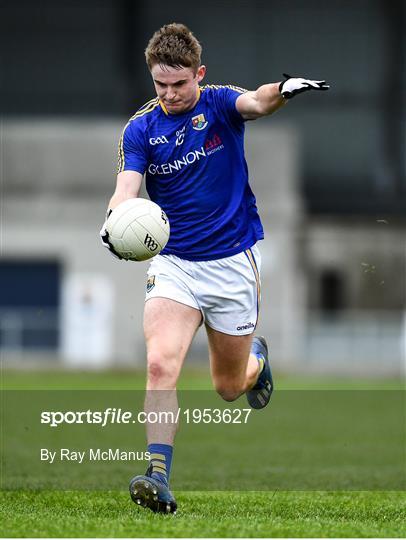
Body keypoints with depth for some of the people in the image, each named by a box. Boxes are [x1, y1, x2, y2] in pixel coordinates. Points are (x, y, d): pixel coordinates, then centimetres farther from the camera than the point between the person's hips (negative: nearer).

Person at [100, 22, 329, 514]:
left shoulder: (219, 104, -7)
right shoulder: (140, 128, -2)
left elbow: (255, 103, -29)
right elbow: (127, 187, -13)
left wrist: (285, 89, -53)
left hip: (232, 264, -1)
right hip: (173, 265, 1)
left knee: (229, 386, 12)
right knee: (160, 364, -23)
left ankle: (256, 358, 48)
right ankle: (158, 479, -23)